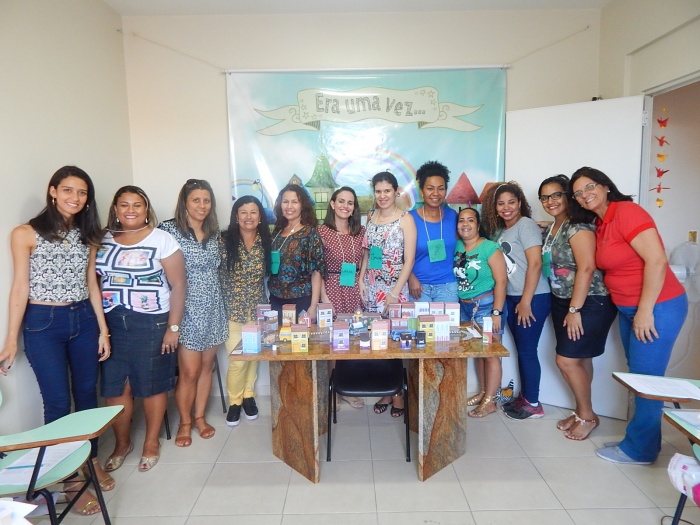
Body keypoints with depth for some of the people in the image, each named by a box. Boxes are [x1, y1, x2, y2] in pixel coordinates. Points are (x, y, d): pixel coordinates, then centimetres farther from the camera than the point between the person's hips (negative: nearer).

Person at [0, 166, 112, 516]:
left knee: (87, 395, 13)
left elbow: (91, 284, 9)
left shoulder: (87, 235, 7)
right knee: (58, 403, 1)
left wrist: (102, 329, 7)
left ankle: (91, 461, 31)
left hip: (84, 320, 4)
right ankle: (69, 479, 16)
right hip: (43, 323, -4)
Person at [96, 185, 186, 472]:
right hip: (112, 323, 4)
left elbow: (178, 285, -7)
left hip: (151, 323, -4)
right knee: (114, 386, 8)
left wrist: (173, 326, -10)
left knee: (152, 385, 7)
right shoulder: (103, 240, 8)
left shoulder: (162, 240, -5)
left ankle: (151, 443, 26)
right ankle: (122, 443, 29)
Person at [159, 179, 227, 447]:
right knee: (189, 371, -1)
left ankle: (199, 416, 28)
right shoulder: (169, 229, -8)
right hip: (187, 309, -5)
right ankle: (184, 422, 20)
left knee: (207, 366, 12)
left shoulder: (214, 232, 9)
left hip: (212, 308, 5)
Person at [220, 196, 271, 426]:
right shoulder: (225, 241, -9)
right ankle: (234, 401, 19)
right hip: (232, 309, -3)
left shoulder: (265, 242, 1)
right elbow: (216, 274, -6)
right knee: (237, 360, -4)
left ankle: (249, 396, 32)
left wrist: (266, 304, 7)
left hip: (257, 309, 3)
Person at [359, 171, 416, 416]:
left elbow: (409, 260, -11)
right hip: (371, 287, 5)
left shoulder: (405, 219, -7)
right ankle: (385, 391, 21)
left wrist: (395, 293, -15)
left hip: (395, 287, -5)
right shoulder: (371, 217, 9)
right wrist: (361, 280, 4)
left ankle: (398, 393, 16)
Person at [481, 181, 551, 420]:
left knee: (527, 350, 0)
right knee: (520, 349, 14)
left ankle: (533, 404, 13)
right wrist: (516, 301, 5)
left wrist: (526, 301, -18)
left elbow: (535, 264, -16)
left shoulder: (526, 225, -10)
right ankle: (524, 396, 26)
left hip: (533, 298, -7)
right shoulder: (499, 230, 13)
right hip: (512, 298, 7)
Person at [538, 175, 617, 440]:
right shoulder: (551, 229, 11)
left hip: (589, 303, -8)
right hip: (562, 302, 8)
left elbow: (586, 268, -22)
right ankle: (581, 412, 26)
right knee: (580, 359, 14)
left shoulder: (578, 227, -17)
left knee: (567, 360, -5)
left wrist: (575, 310, -20)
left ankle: (587, 416, 14)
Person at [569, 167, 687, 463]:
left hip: (657, 306, -9)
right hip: (628, 309, 9)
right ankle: (642, 441, 29)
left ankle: (640, 449, 16)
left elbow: (657, 261, -21)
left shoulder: (627, 211, -16)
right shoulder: (599, 225, 9)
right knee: (637, 376, 16)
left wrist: (645, 311, -20)